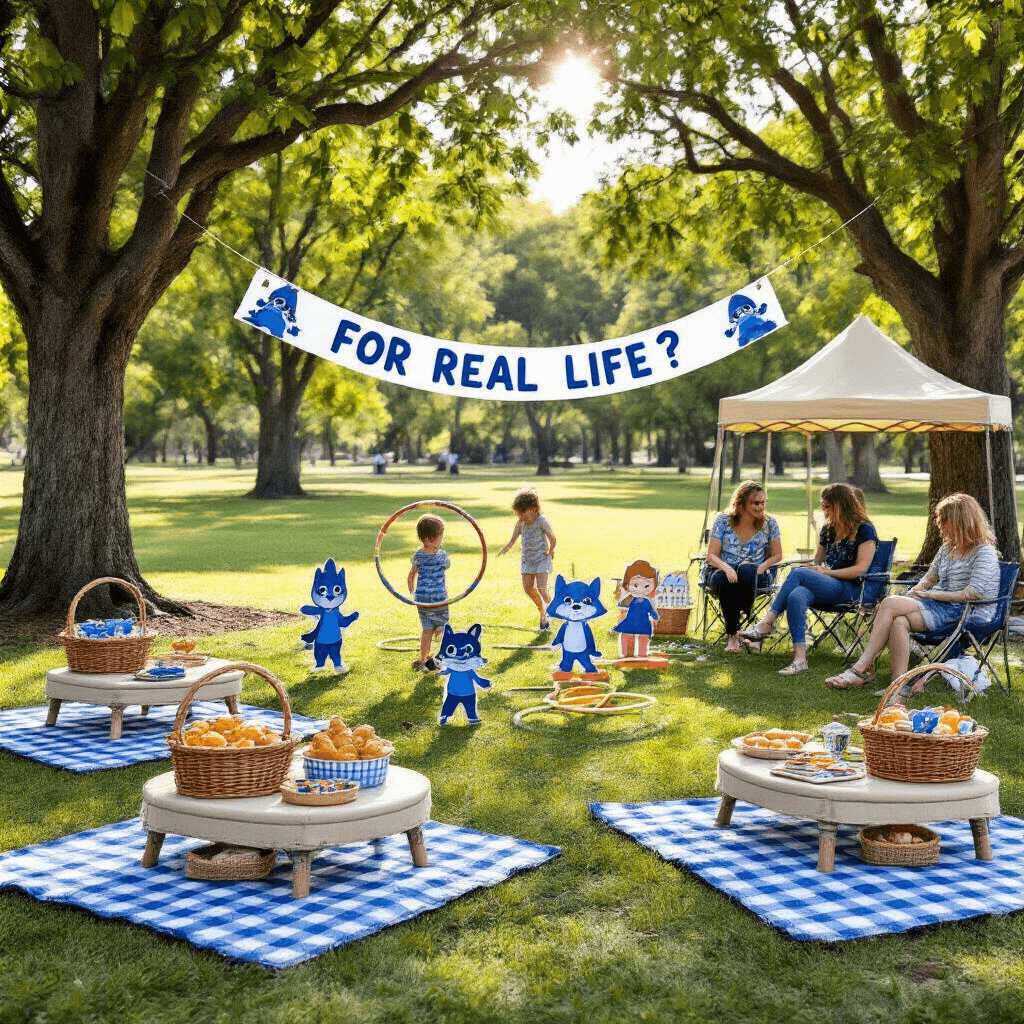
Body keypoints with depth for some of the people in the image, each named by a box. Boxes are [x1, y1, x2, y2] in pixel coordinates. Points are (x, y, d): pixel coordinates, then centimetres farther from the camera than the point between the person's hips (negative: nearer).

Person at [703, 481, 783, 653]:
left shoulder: (769, 523, 4)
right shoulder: (723, 520, 0)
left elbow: (777, 555, 9)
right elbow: (711, 555, -2)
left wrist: (762, 567, -13)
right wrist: (726, 567, -24)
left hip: (754, 576, 0)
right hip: (722, 572, 0)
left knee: (746, 569, -37)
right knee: (725, 579, -38)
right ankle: (731, 634, -30)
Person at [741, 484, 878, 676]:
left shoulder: (864, 530, -1)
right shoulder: (828, 529, 20)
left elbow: (861, 568, -10)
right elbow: (817, 560, 28)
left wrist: (828, 572, -12)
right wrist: (810, 566, 5)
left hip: (850, 589, -6)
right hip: (826, 588, 6)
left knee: (798, 573, -29)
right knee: (796, 596, -32)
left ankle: (767, 624, -27)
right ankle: (799, 658, -42)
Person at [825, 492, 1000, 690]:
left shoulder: (984, 553, -7)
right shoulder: (948, 548, 19)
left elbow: (973, 594, -17)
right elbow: (929, 578, 25)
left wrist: (931, 594, -13)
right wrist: (913, 593, 2)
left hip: (966, 613, -7)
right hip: (939, 607, 7)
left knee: (890, 604, -23)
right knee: (899, 622, -29)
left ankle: (861, 668, -20)